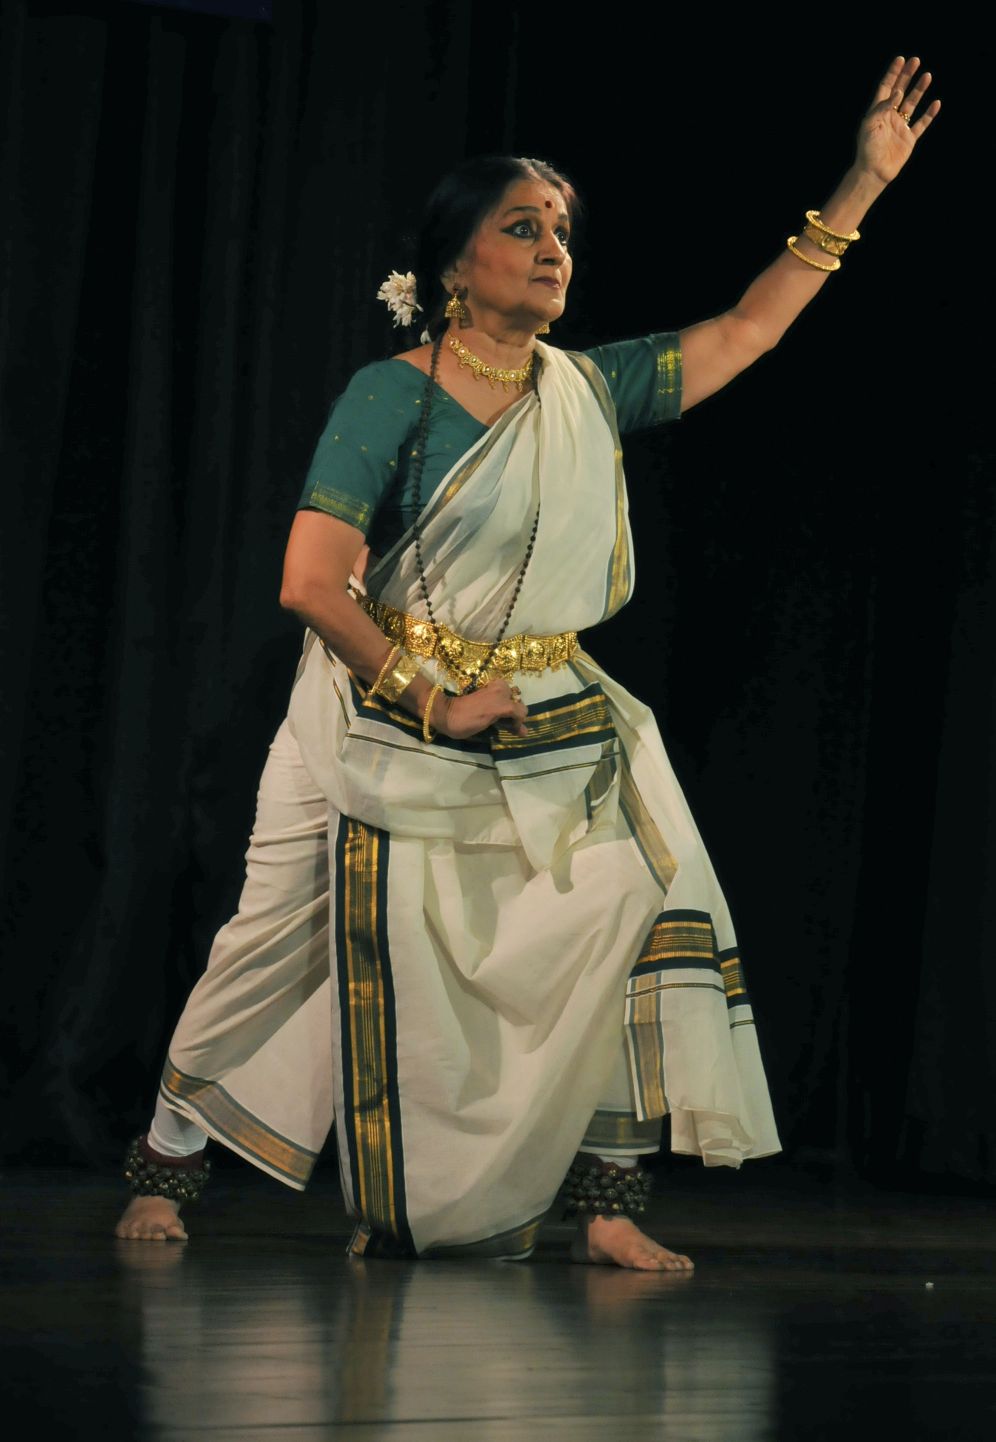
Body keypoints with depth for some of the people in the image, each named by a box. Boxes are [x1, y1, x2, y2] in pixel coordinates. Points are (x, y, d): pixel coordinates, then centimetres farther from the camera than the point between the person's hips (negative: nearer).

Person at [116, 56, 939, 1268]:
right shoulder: (393, 396, -12)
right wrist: (436, 705, -16)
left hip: (549, 731, 5)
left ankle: (606, 1202, -4)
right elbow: (312, 585, -18)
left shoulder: (588, 392, 5)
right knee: (282, 955, 2)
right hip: (387, 729, -5)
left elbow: (746, 330, 8)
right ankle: (164, 1167, 23)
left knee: (644, 906, -11)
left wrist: (863, 184, 4)